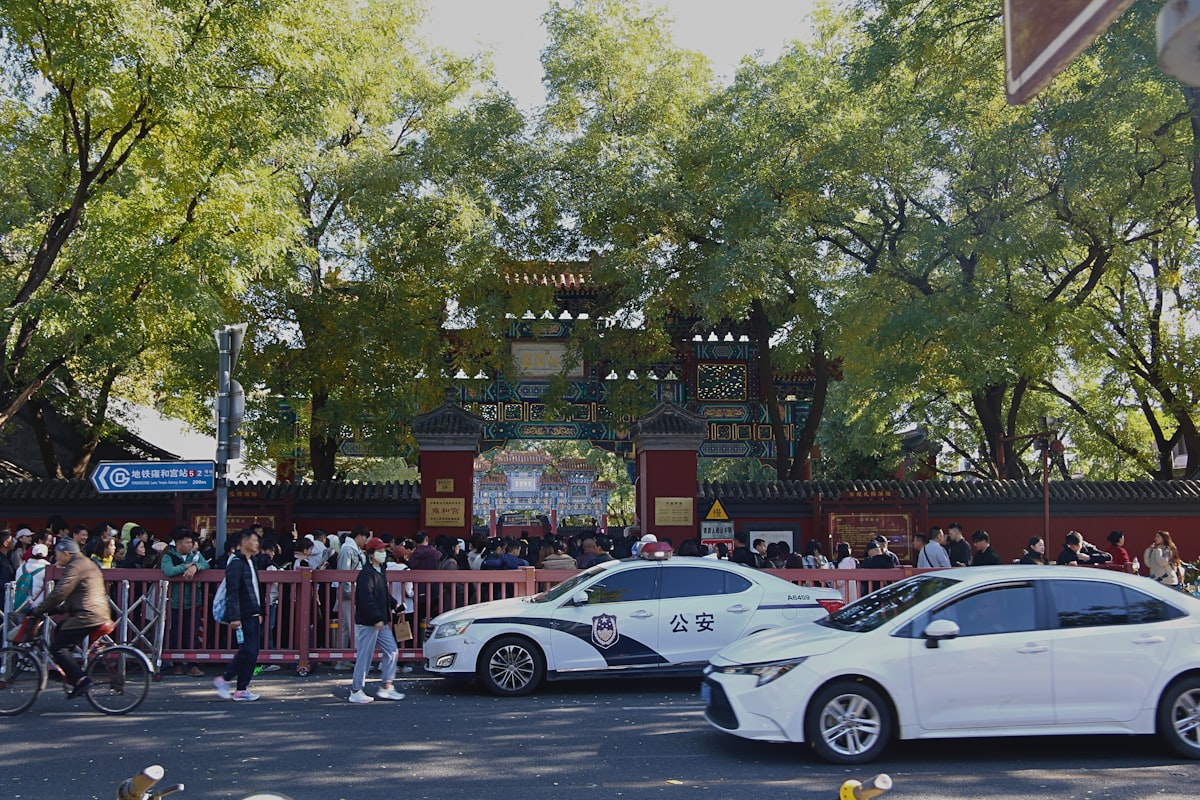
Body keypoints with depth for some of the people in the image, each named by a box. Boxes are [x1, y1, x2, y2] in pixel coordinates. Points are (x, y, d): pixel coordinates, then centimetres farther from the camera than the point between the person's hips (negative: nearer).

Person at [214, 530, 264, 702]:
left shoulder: (250, 562, 18)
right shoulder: (236, 563, -12)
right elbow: (232, 592, -18)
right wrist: (234, 617, -24)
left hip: (253, 615, 9)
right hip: (243, 616, -9)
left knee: (252, 651, 6)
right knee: (247, 651, -9)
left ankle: (242, 689, 11)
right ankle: (224, 680, 6)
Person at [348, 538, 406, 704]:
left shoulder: (379, 572, 14)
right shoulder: (366, 574, -17)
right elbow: (366, 599, -24)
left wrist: (394, 605, 14)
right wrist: (377, 619, -27)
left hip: (380, 622, 10)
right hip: (367, 622, -10)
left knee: (391, 651, 9)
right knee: (365, 656, -2)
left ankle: (386, 687, 16)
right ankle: (356, 692, 8)